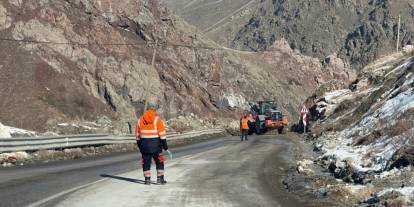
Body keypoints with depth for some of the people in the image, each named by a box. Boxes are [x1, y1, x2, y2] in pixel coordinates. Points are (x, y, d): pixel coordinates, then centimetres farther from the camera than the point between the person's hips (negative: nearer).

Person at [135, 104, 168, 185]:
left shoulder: (140, 120, 8)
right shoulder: (157, 119, -4)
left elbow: (137, 134, 12)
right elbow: (162, 134, -8)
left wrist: (139, 145, 20)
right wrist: (165, 145, -3)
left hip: (144, 144, 3)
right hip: (155, 143, -3)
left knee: (146, 162, 10)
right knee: (159, 162, 9)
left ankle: (147, 179, 8)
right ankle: (160, 179, 8)